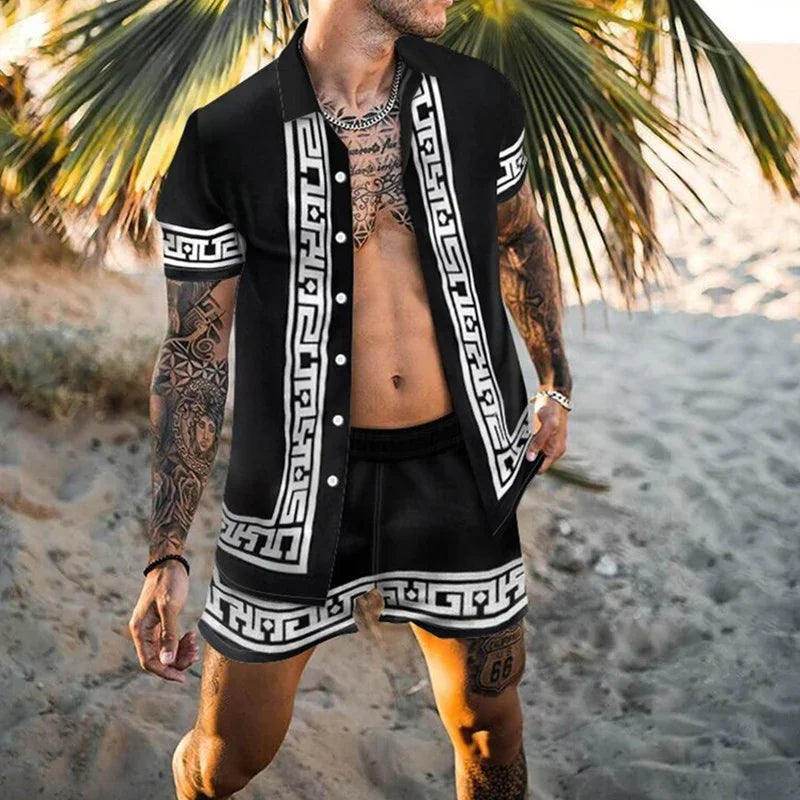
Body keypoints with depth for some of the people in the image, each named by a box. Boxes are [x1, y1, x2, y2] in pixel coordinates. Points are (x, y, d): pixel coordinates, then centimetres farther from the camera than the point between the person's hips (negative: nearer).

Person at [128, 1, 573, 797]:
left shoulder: (478, 99, -4)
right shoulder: (225, 142, -13)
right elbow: (194, 352, -7)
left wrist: (555, 382, 20)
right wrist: (166, 552, -10)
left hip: (458, 473, 3)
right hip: (301, 483, -2)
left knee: (487, 719, 16)